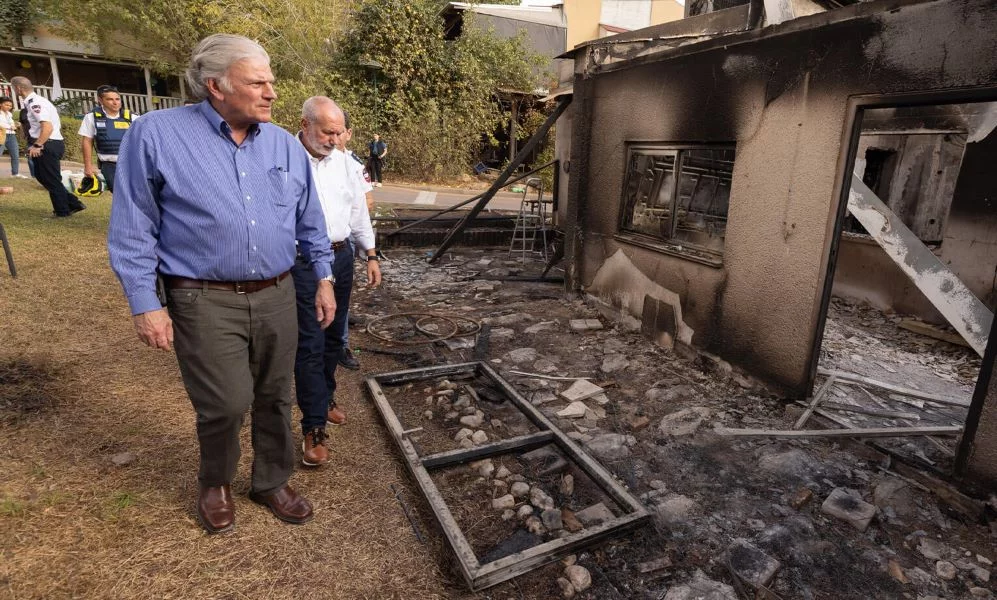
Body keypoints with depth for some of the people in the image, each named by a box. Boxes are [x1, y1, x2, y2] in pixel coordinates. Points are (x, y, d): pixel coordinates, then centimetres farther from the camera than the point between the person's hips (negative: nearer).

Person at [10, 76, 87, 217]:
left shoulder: (35, 103, -15)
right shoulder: (35, 101, 14)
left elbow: (48, 127, -25)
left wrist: (37, 145, -20)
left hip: (47, 146, -10)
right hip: (52, 144, 10)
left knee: (51, 180, 0)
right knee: (41, 176, 17)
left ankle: (63, 211, 11)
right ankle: (72, 203, 15)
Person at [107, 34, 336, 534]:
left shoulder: (284, 144, 6)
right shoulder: (155, 134, -5)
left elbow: (311, 222, 12)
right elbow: (133, 229, -3)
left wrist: (324, 279, 9)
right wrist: (145, 304, -6)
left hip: (277, 296, 4)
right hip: (206, 301, -3)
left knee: (275, 399, 12)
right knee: (227, 404, -2)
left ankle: (272, 483, 34)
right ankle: (215, 483, 31)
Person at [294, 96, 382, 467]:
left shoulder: (342, 161, 9)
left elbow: (358, 211, 15)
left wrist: (370, 255, 14)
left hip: (341, 256, 6)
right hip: (302, 262, -6)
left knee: (333, 337, 16)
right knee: (309, 344, -4)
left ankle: (324, 398, 36)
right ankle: (313, 429, 4)